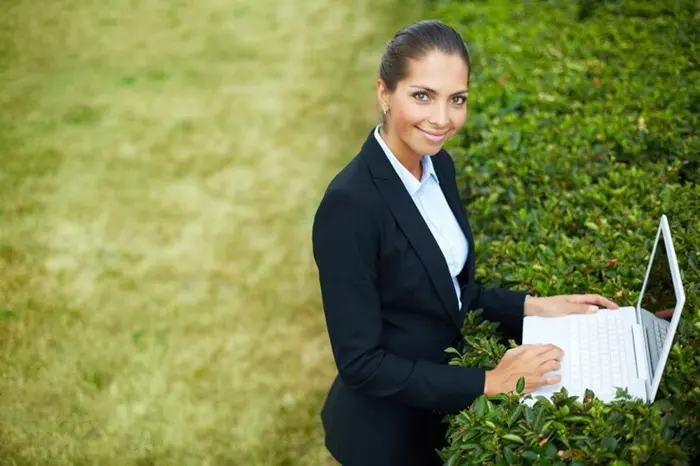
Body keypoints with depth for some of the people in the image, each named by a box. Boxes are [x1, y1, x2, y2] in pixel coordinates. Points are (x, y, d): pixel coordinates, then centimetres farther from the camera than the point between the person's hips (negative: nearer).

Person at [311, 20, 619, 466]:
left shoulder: (439, 165, -5)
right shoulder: (350, 204, -28)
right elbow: (361, 363, -25)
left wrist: (532, 306, -4)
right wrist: (488, 383, -23)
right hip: (387, 430, -6)